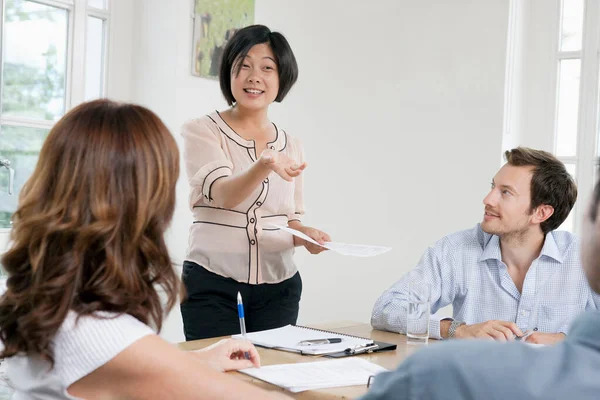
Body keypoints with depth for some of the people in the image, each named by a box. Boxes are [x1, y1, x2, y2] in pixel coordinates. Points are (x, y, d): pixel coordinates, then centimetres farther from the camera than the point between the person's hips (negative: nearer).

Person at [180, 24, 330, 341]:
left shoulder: (291, 146, 9)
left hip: (278, 286, 4)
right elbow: (222, 194, -19)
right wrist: (264, 167, -37)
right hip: (212, 284, -3)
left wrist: (305, 235, -7)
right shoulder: (201, 131, -3)